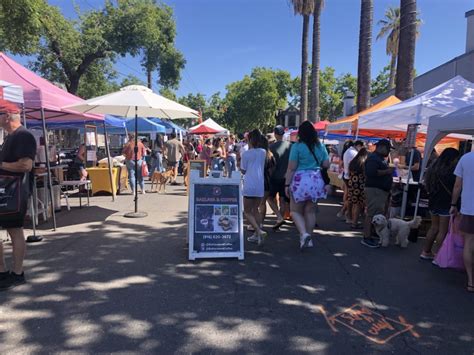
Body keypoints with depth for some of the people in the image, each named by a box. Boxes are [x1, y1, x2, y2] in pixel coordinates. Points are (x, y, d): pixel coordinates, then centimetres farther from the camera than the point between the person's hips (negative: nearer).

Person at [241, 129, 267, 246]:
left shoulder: (246, 153, -6)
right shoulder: (263, 152, 6)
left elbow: (243, 170, -1)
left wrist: (239, 158, 11)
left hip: (249, 185, -4)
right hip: (260, 185, 5)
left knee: (247, 212, 5)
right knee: (255, 210, 19)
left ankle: (259, 231, -15)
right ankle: (256, 235, 18)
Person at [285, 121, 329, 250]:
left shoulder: (297, 146, -9)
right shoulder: (320, 146, 5)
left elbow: (291, 168, -11)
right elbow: (326, 164, 10)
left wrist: (287, 184, -6)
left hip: (300, 181, -5)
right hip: (316, 180, 5)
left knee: (295, 211, 7)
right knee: (310, 211, 14)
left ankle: (304, 234, -13)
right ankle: (309, 239, 20)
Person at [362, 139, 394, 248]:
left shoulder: (381, 158, 21)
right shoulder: (373, 158, -11)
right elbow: (371, 172, -24)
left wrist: (390, 170, 15)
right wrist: (387, 171, -17)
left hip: (382, 190, 11)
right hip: (374, 190, -11)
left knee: (379, 215, 10)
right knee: (372, 214, -11)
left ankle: (370, 236, 15)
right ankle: (366, 238, -8)